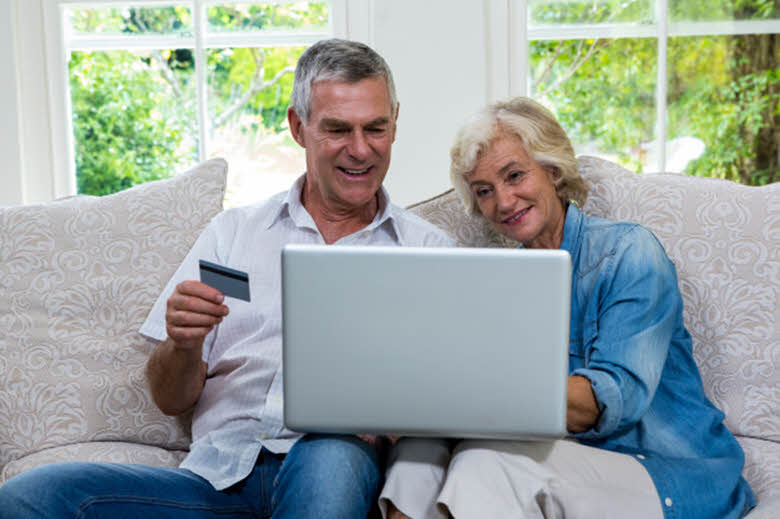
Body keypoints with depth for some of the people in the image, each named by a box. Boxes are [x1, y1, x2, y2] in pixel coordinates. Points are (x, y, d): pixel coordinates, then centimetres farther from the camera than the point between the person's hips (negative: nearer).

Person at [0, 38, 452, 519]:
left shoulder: (428, 249, 13)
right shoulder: (234, 231, 17)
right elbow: (172, 400, 14)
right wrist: (184, 344, -8)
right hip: (218, 474, 2)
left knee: (332, 457, -39)